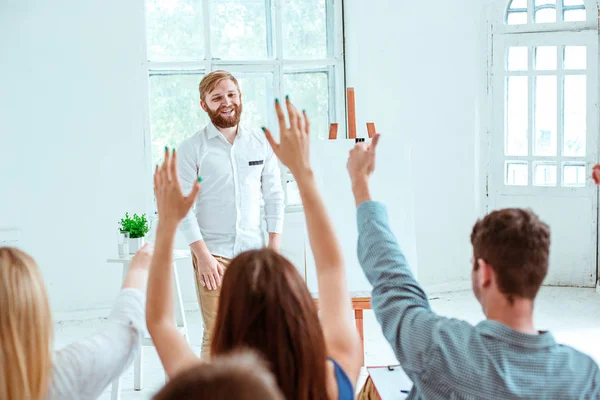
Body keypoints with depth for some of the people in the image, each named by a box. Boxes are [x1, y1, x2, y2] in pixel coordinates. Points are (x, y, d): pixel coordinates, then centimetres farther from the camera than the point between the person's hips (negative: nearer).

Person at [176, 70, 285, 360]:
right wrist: (202, 254, -12)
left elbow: (274, 195, 11)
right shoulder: (191, 149, -1)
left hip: (254, 251, 3)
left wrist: (275, 246, 3)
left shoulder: (261, 143, 9)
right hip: (213, 254, -3)